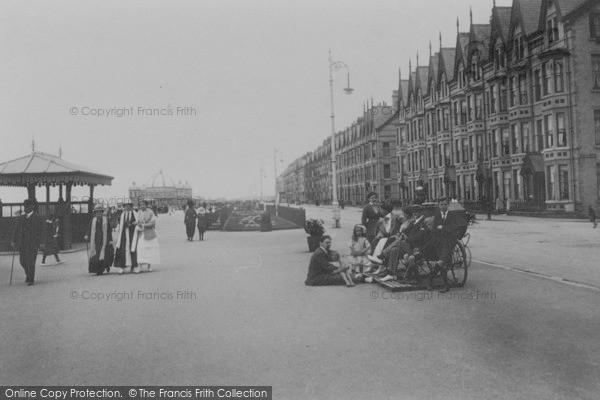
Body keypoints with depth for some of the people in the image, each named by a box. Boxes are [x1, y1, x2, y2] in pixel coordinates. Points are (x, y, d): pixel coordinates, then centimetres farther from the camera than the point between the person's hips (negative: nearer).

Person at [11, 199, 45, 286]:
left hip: (33, 243, -4)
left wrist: (41, 243, -10)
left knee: (31, 261, -7)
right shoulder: (20, 218, 13)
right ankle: (28, 274, 29)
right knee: (22, 261, 5)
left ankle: (30, 279, 1)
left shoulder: (37, 218, -1)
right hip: (22, 243, 5)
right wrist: (14, 241, 6)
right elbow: (16, 230, 13)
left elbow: (41, 231, -4)